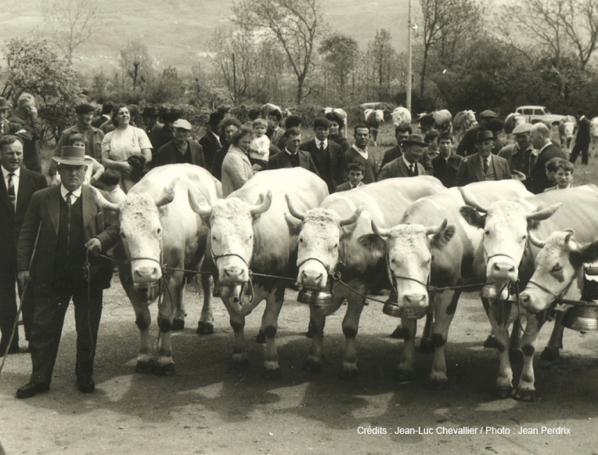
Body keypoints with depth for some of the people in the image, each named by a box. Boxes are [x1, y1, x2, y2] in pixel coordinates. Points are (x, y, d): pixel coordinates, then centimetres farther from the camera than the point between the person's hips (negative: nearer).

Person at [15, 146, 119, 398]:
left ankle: (85, 377, 25)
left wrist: (101, 240, -16)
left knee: (88, 328, 9)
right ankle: (40, 378, 15)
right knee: (43, 327, 4)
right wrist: (23, 266, -2)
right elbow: (27, 235, 5)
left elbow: (116, 227, 4)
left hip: (89, 274, 0)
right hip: (50, 275, 0)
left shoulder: (99, 198, 1)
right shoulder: (41, 199, 3)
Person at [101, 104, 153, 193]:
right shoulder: (108, 137, 11)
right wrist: (121, 165, -13)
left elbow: (148, 157, 3)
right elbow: (104, 161, 3)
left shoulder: (139, 132, 10)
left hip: (136, 179, 0)